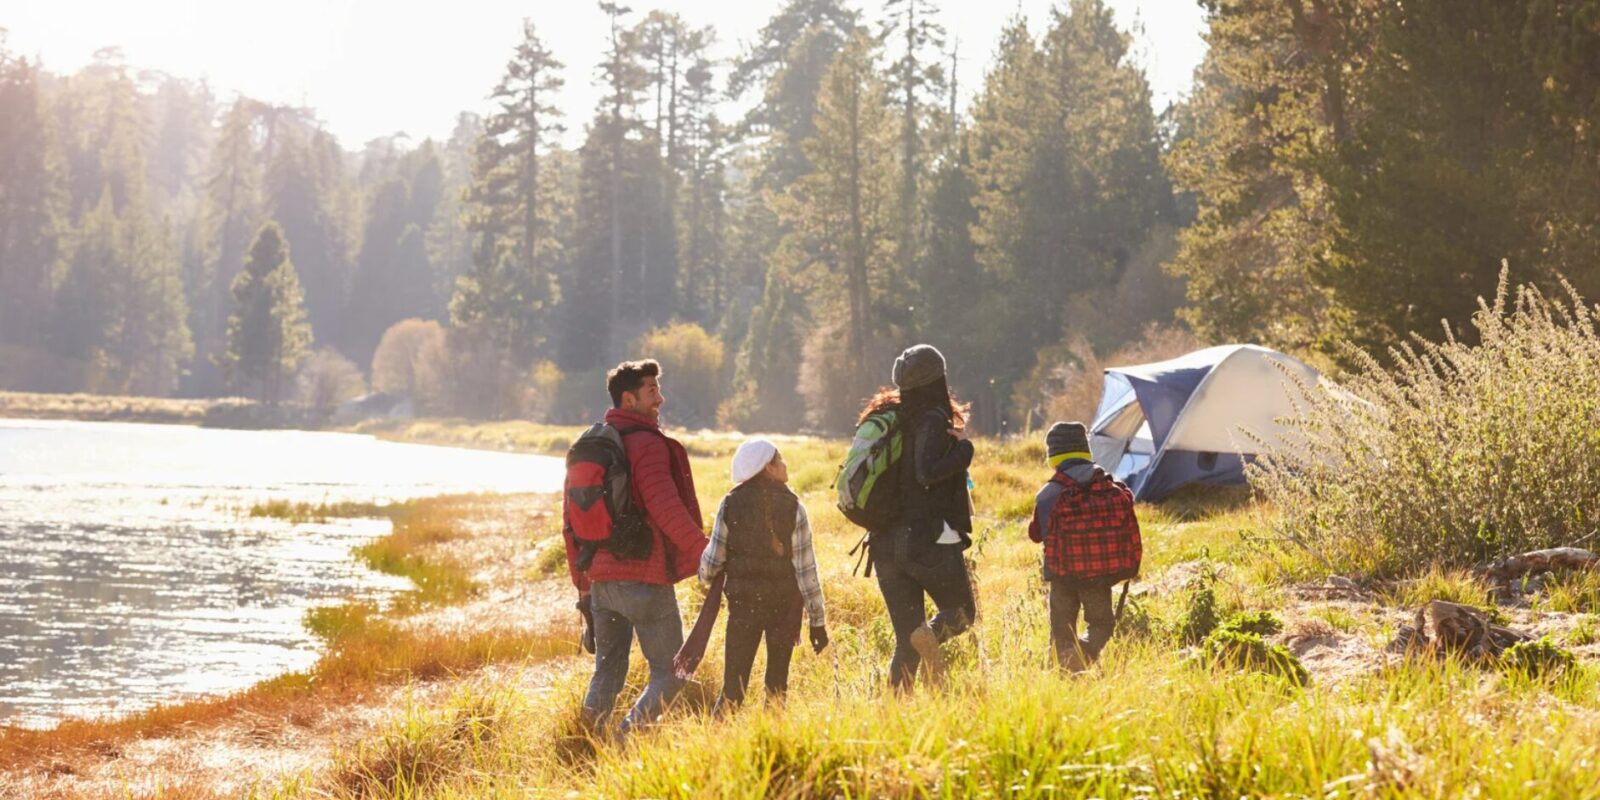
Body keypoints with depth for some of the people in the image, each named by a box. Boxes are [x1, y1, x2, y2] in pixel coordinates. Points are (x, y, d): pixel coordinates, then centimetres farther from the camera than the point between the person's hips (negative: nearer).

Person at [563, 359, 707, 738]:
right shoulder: (647, 444, -11)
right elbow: (667, 510, -20)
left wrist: (582, 582, 23)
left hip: (601, 579, 7)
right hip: (645, 579, -7)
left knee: (606, 674, 16)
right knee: (669, 673, 1)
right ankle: (627, 740, -14)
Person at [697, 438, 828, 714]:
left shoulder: (730, 504, -4)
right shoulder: (792, 507, -8)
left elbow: (712, 560, -2)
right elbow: (805, 569, -8)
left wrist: (706, 577, 23)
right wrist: (817, 621, -2)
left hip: (742, 600, 1)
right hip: (785, 603, -1)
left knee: (733, 684, 4)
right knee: (777, 684, 9)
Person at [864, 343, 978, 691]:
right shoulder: (933, 420, -10)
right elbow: (927, 474, -24)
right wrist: (964, 447, -12)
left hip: (887, 543, 6)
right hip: (931, 540, -6)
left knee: (906, 641, 8)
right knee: (962, 611, 13)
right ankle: (933, 634, -18)